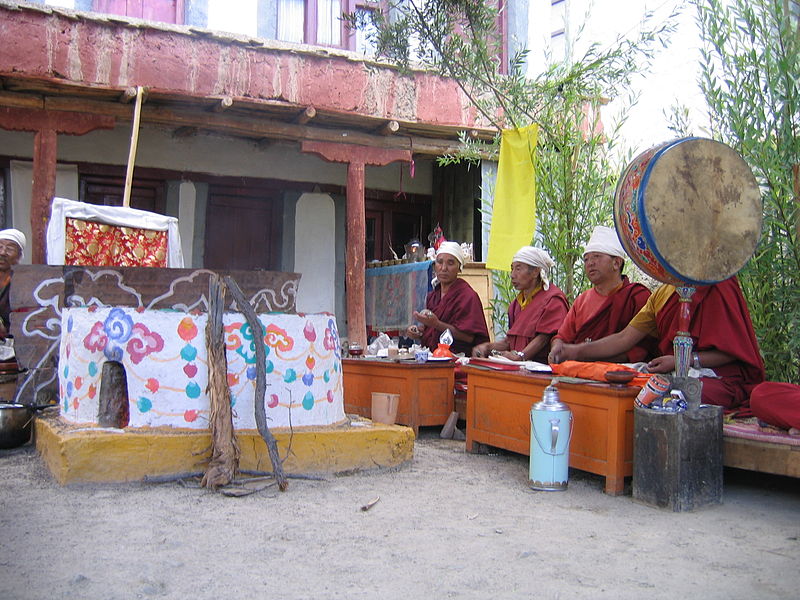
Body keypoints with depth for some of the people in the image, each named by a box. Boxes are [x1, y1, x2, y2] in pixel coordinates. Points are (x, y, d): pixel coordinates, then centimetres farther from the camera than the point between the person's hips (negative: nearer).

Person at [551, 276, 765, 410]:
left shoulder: (718, 288, -7)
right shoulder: (662, 294, 13)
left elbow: (731, 351, -9)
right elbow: (624, 339, 12)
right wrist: (578, 351, 2)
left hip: (721, 378, -7)